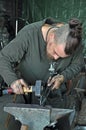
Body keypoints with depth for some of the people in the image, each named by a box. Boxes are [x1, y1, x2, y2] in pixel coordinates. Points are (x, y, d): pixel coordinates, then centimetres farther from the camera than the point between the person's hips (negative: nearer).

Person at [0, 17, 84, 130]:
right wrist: (12, 80, -39)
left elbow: (77, 64, -2)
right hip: (26, 88, -2)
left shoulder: (74, 41, -20)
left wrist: (63, 77, -21)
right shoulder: (29, 34, -29)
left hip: (55, 91, 2)